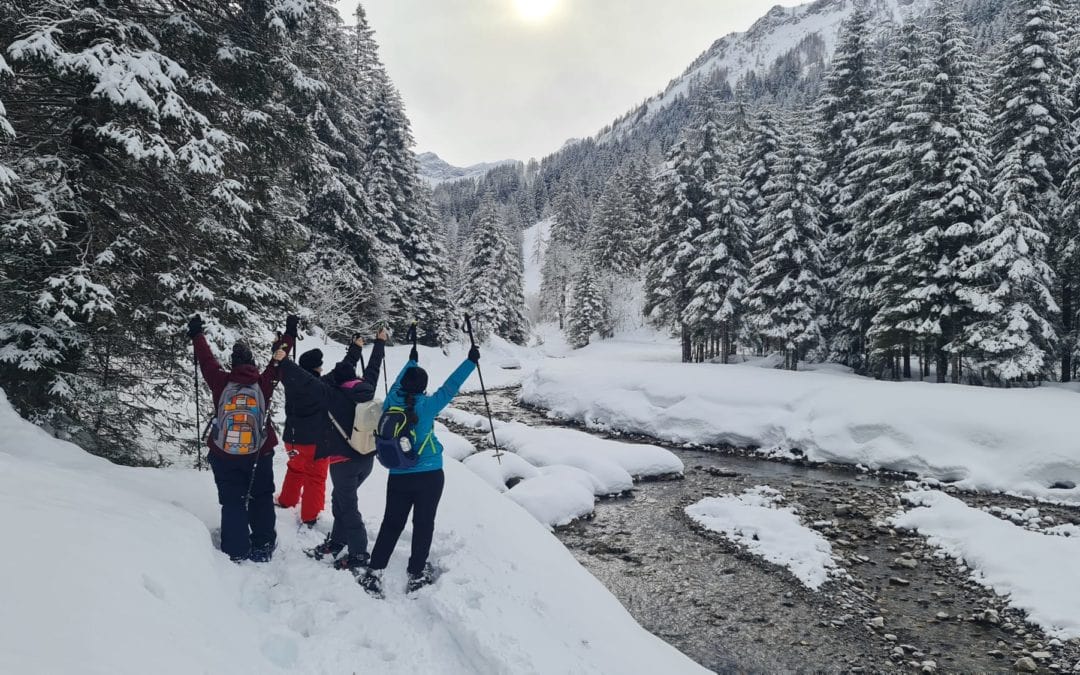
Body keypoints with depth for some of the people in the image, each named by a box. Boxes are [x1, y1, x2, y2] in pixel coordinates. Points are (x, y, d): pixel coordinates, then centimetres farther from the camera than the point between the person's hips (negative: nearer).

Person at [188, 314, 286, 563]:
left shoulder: (222, 382, -8)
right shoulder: (263, 382, -8)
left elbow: (207, 361, 5)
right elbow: (278, 364, 4)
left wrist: (197, 334, 19)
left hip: (225, 454, 0)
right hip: (259, 453, 1)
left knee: (232, 502, 8)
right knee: (261, 499, 17)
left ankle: (236, 552, 9)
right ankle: (263, 547, 22)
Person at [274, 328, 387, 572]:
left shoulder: (333, 395, -15)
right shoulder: (366, 389, 1)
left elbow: (307, 382, -22)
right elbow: (373, 368, 16)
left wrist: (283, 361, -19)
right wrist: (380, 342, 30)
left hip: (344, 461, -7)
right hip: (367, 458, 7)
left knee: (347, 506, 4)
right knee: (342, 500, 22)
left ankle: (358, 555, 8)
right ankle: (336, 543, 33)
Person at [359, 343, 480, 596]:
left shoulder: (391, 402, -3)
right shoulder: (426, 405, -13)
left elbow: (398, 382, 16)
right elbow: (450, 387, -5)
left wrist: (411, 362, 33)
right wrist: (471, 361, 3)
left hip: (398, 477, 4)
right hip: (429, 477, -4)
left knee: (391, 524, 15)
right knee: (423, 525, 9)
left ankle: (373, 572, 15)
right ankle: (417, 575, 16)